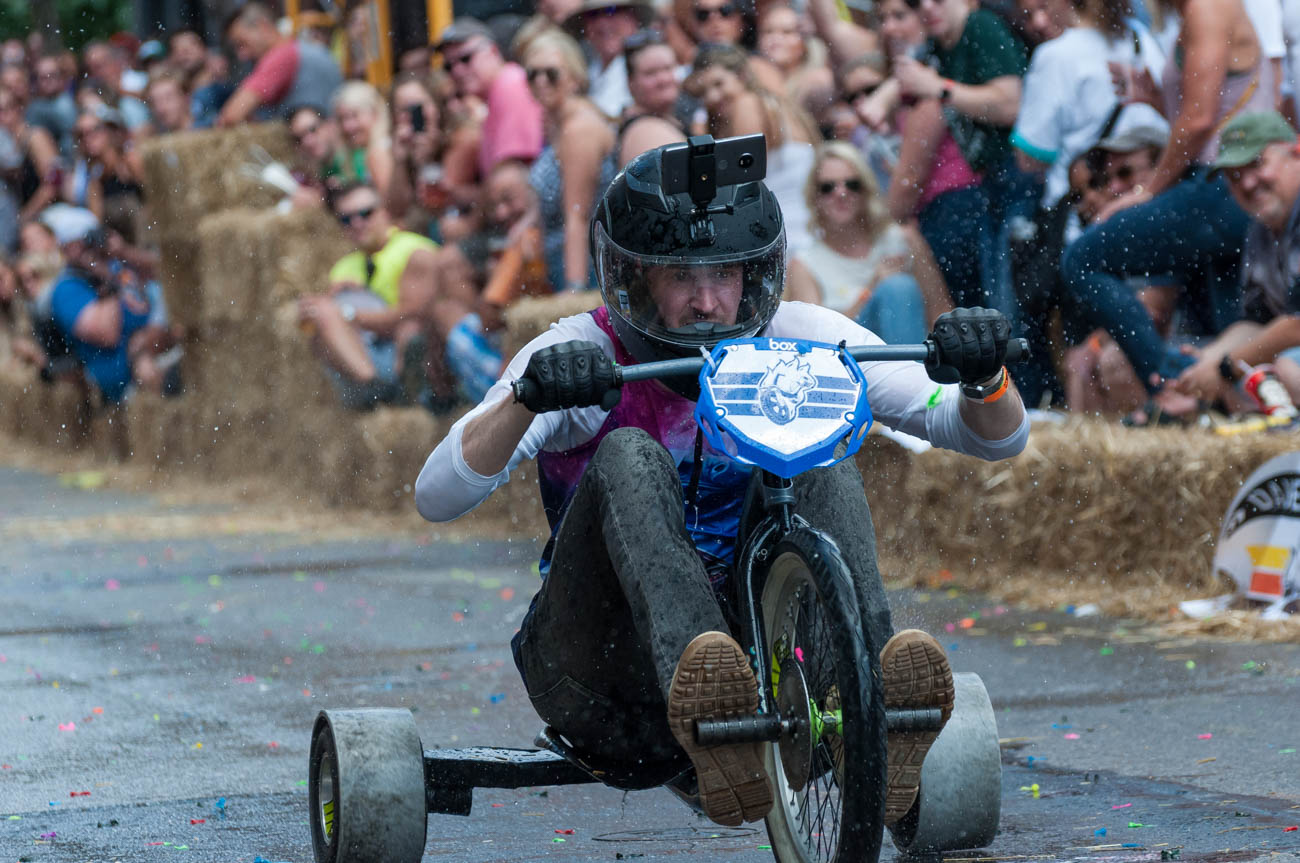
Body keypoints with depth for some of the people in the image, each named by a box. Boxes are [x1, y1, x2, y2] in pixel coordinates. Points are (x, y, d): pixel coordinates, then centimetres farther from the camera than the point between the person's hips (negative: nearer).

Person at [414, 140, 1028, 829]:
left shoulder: (800, 341, 0)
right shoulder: (580, 355, -7)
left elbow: (997, 437, -2)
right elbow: (436, 497, -21)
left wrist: (986, 378, -26)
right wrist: (528, 400, -39)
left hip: (753, 649, 2)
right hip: (602, 672, -2)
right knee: (629, 458, -26)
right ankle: (703, 710, -53)